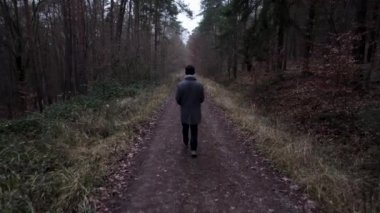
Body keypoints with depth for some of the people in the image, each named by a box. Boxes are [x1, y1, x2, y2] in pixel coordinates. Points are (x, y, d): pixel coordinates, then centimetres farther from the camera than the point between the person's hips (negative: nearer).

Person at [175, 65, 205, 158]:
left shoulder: (180, 85, -16)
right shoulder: (199, 85, -13)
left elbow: (177, 99, -9)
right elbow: (202, 99, -3)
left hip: (184, 111, 1)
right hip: (195, 112, 0)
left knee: (185, 128, 24)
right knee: (194, 131, 8)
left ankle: (186, 142, 45)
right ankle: (193, 150, 2)